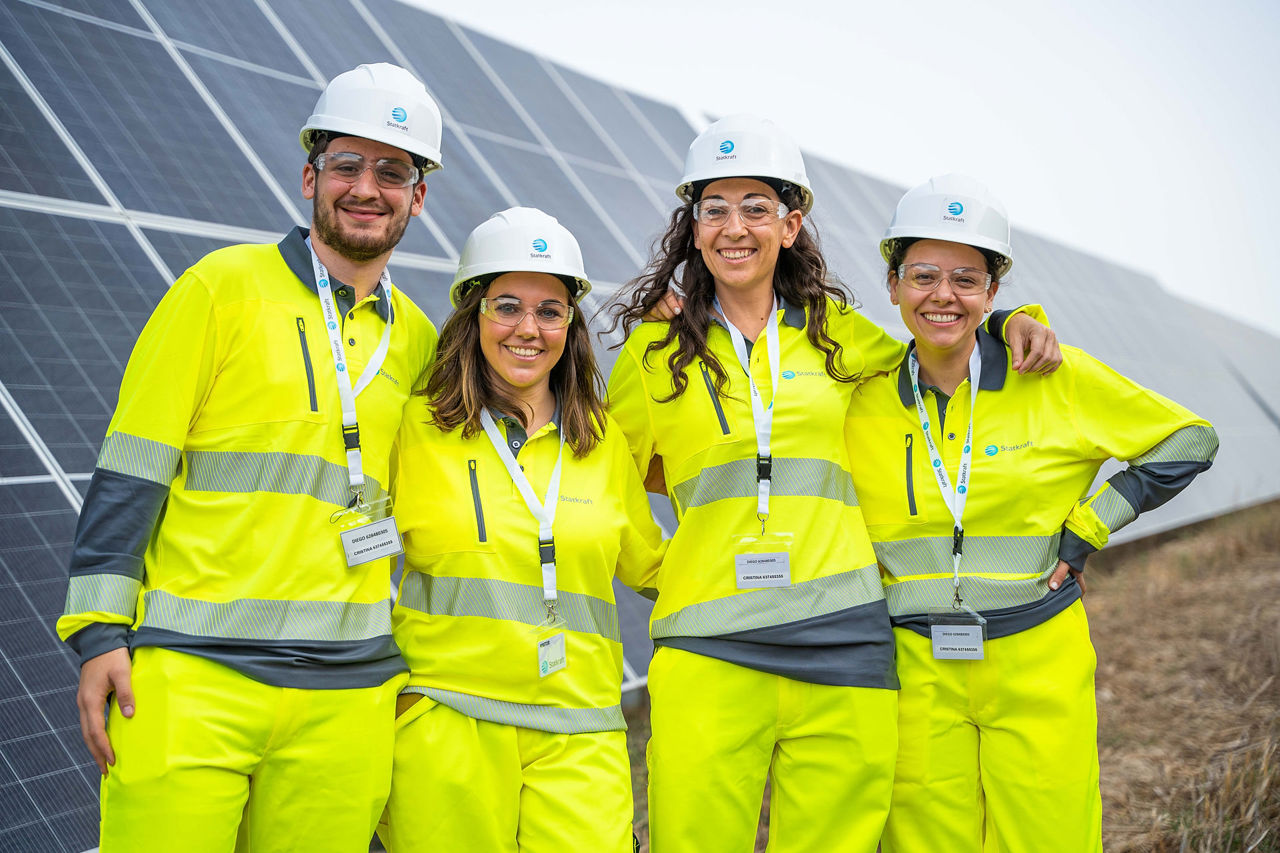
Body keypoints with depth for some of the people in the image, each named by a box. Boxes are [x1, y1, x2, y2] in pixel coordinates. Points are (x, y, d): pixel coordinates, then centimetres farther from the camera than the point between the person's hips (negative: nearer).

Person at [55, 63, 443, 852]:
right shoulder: (227, 286, 0)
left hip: (346, 698, 4)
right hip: (192, 672, -4)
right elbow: (130, 466, -2)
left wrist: (408, 665, 20)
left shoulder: (416, 341, 13)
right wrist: (100, 631, -9)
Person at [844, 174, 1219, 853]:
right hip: (917, 673, 1)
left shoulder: (1057, 379, -3)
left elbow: (1188, 440, 8)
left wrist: (1085, 530, 1)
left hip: (1038, 668, -1)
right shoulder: (862, 402, 2)